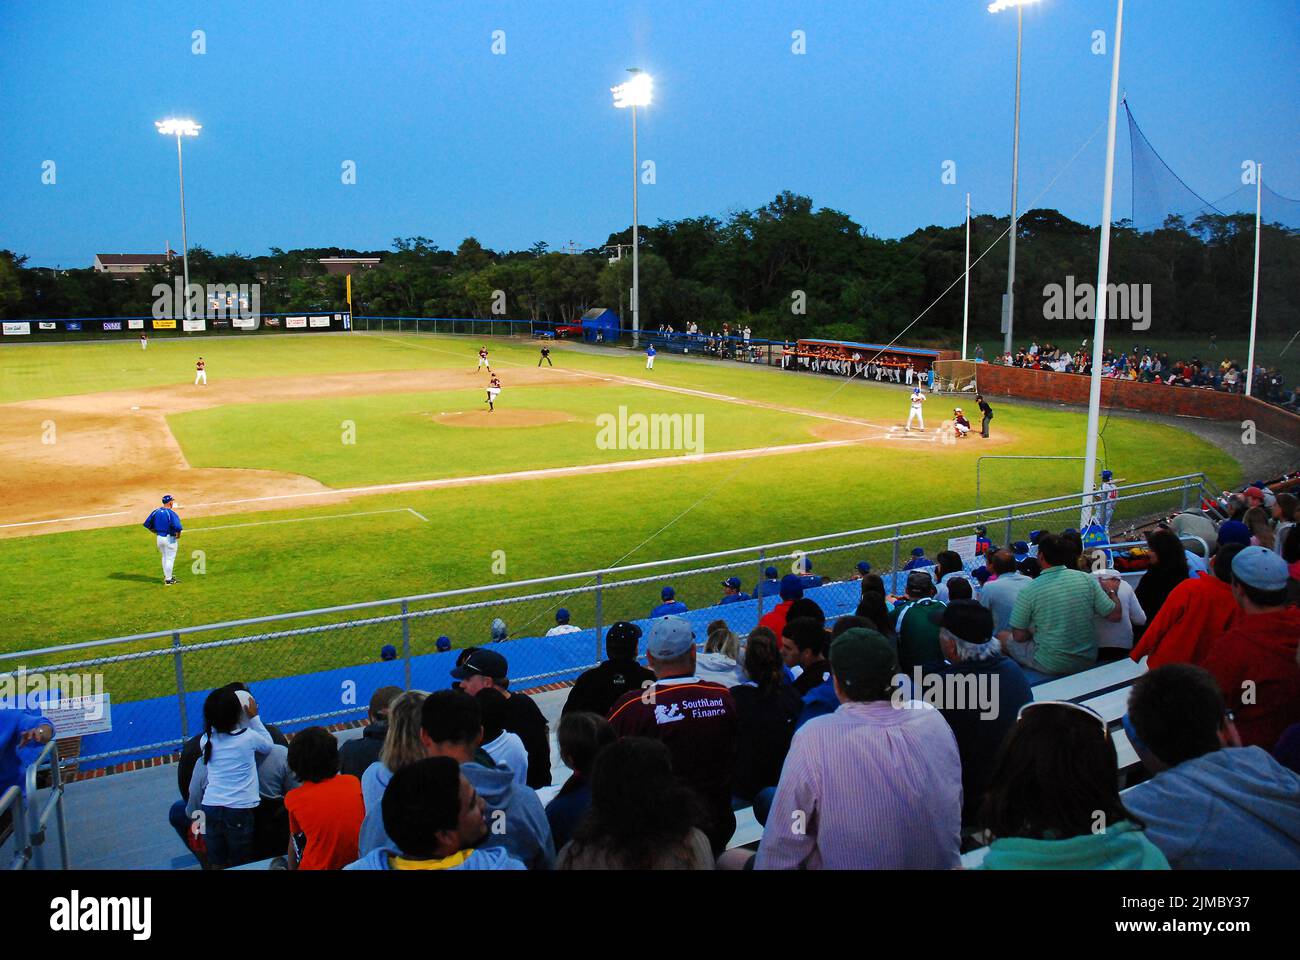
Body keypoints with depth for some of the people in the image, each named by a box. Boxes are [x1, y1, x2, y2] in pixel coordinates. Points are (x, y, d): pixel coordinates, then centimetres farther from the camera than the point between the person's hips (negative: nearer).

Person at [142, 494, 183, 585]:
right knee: (170, 559, 6)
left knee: (165, 557, 24)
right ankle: (168, 579, 11)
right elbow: (177, 527, -30)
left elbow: (147, 524, 5)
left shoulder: (156, 511, 1)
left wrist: (155, 532, 14)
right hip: (170, 538, -7)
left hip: (159, 538, 7)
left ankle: (166, 576, 35)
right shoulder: (171, 513, -19)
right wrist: (178, 536, -11)